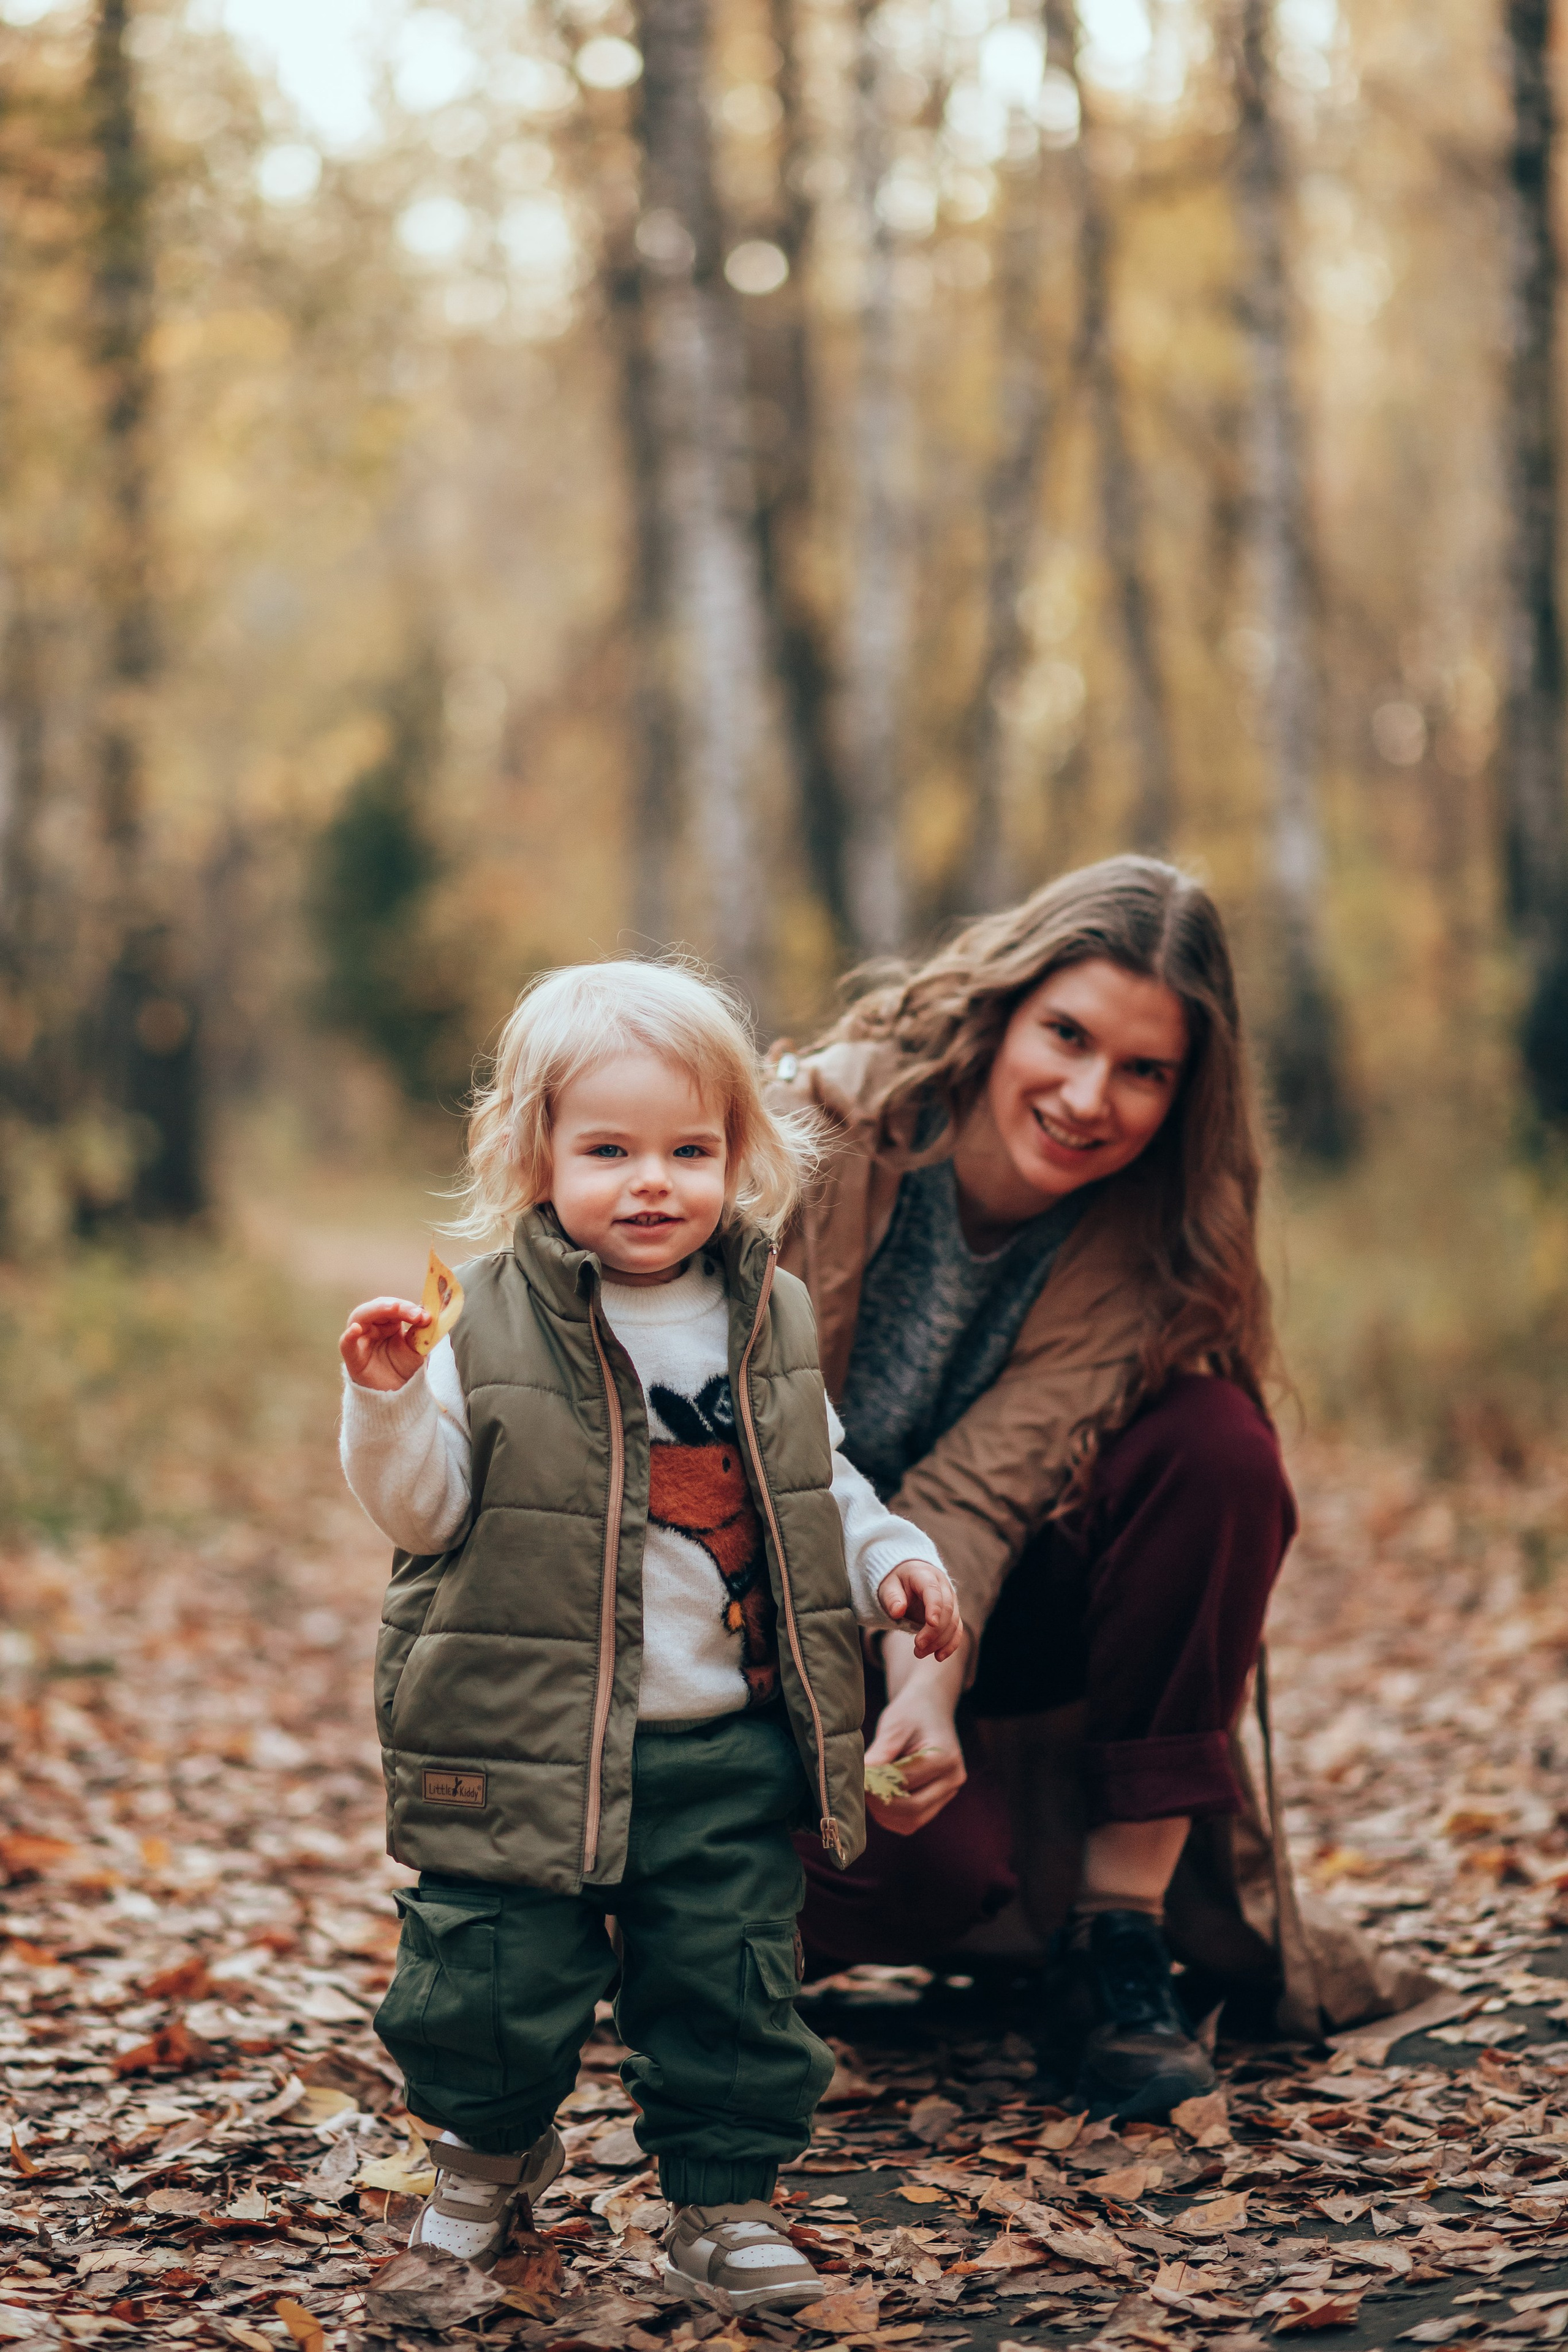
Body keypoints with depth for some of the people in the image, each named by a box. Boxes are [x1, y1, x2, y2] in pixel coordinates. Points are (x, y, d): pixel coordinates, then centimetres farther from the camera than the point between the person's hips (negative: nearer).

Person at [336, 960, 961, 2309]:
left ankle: (725, 2200, 24)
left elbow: (816, 1484, 19)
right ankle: (494, 2147, 33)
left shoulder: (770, 1324, 6)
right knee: (495, 1982, 2)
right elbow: (425, 1508, -7)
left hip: (731, 1749, 3)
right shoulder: (491, 1329, -6)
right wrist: (388, 1403, -23)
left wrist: (889, 1560, 4)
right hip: (526, 1742, -2)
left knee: (732, 1985, 5)